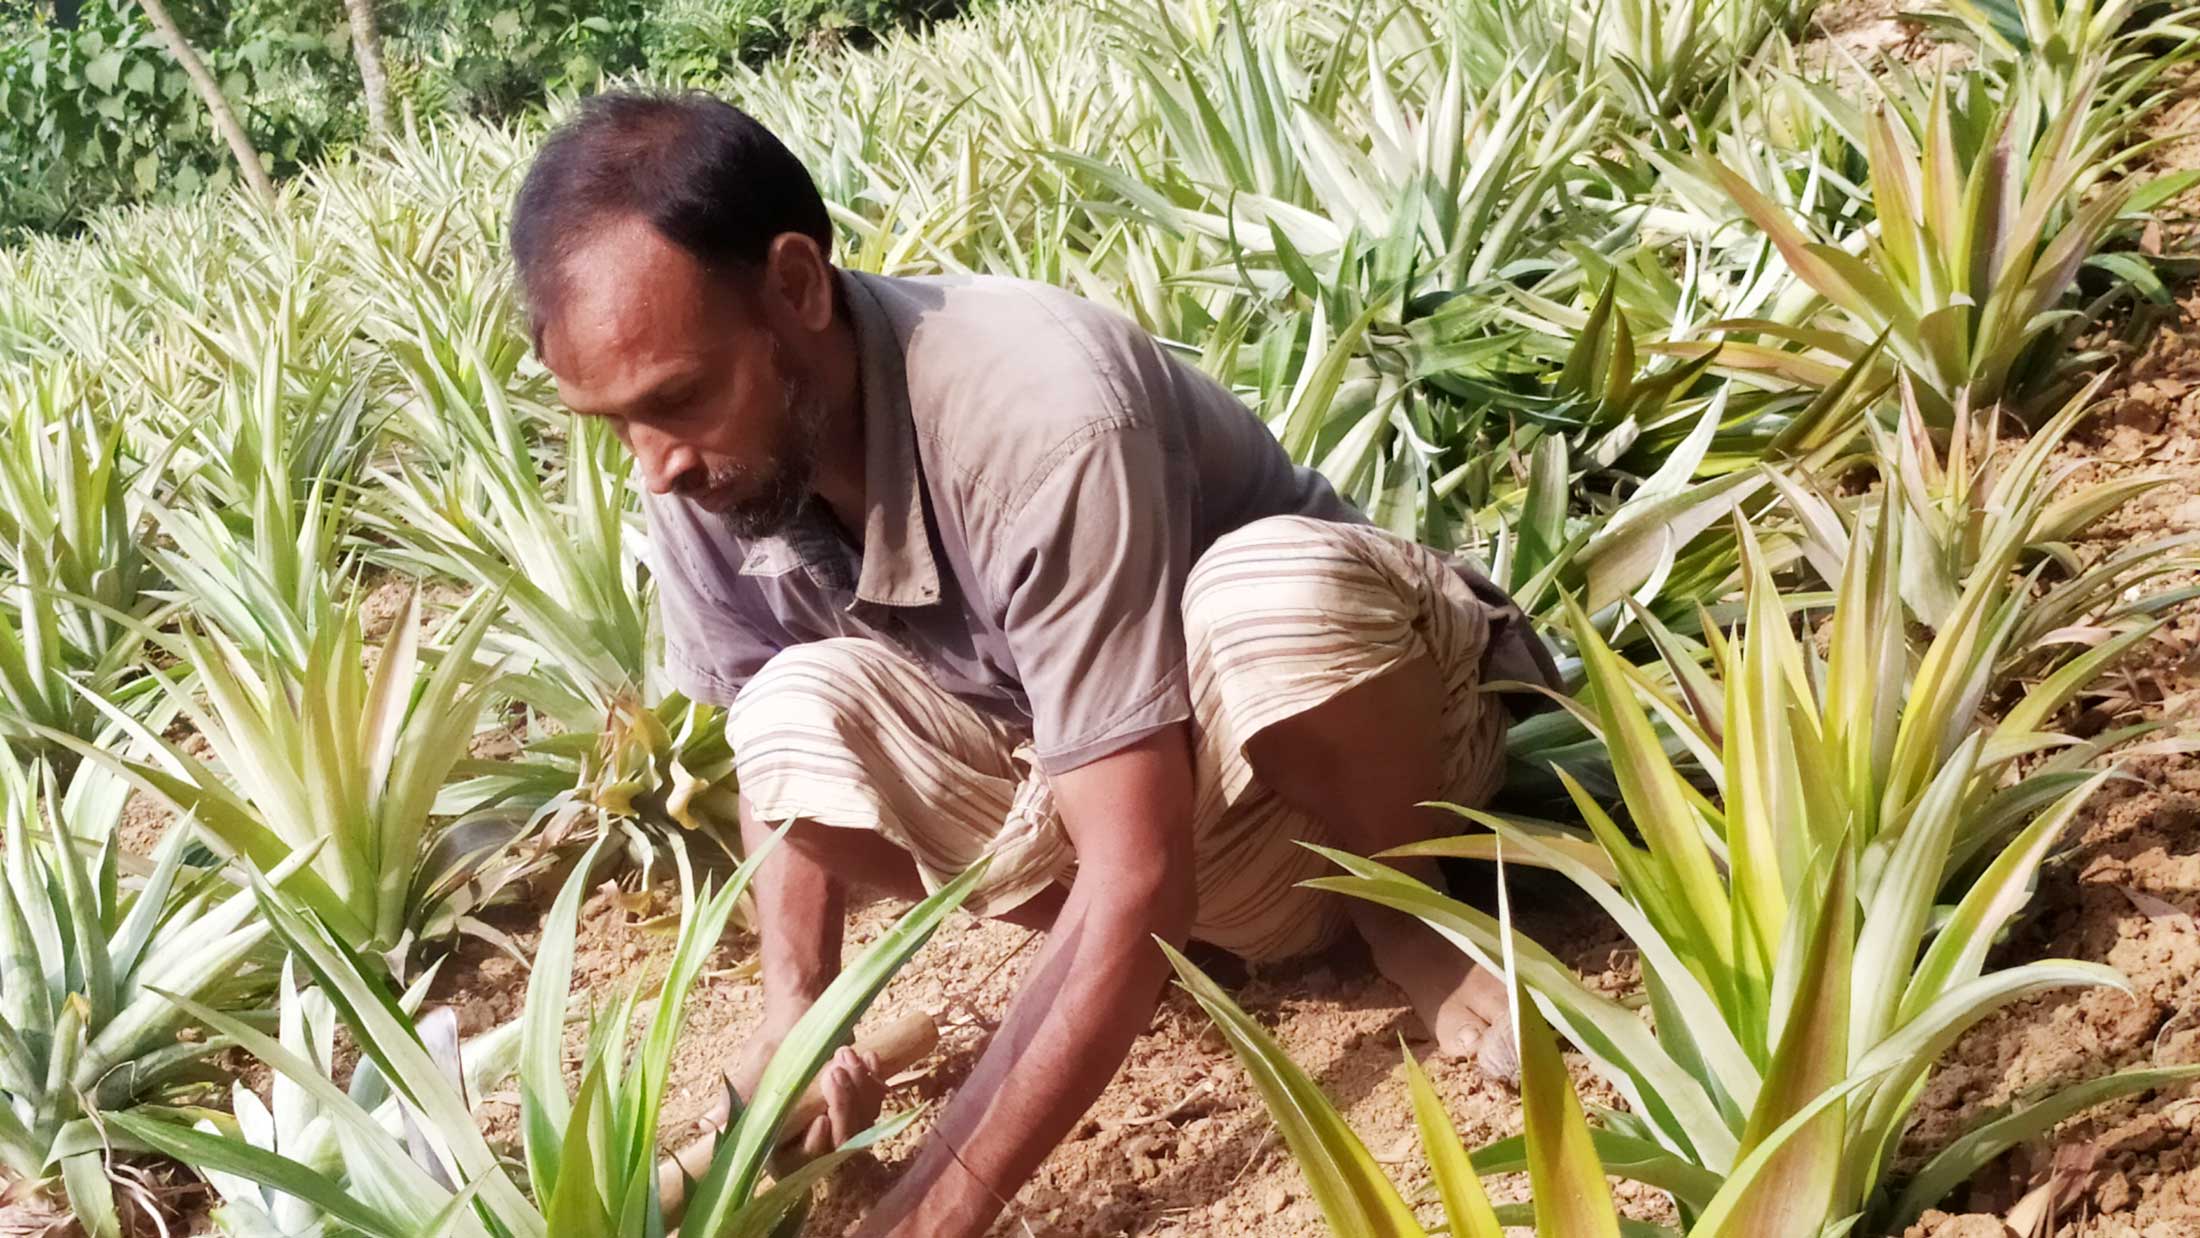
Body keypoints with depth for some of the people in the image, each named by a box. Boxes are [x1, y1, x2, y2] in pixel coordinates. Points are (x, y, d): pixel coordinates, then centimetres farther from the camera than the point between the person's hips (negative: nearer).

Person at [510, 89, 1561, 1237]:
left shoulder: (1036, 416, -36)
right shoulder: (701, 478, -16)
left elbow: (1136, 879, -37)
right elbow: (777, 763, 0)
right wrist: (795, 1014, -19)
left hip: (1354, 721, -5)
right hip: (1100, 789, 5)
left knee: (1271, 587, -40)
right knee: (801, 717, -23)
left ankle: (1405, 916, -8)